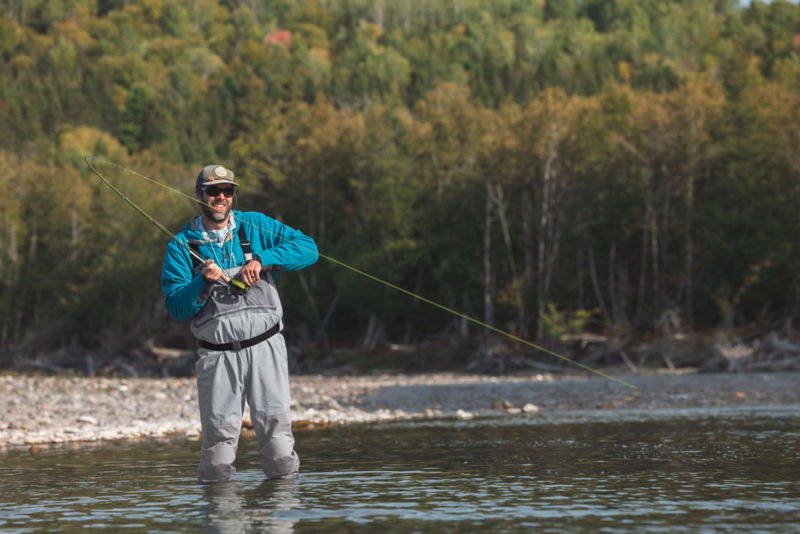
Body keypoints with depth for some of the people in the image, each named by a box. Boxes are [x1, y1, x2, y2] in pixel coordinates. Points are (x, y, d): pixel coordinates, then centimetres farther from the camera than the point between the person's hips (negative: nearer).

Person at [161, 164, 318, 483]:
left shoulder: (256, 227, 9)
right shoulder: (182, 246, 7)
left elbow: (308, 249, 0)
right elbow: (176, 308, 1)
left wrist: (261, 260, -11)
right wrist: (203, 283, -17)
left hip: (264, 345, 0)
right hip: (216, 353, 0)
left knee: (276, 426, -9)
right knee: (218, 434, -3)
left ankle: (284, 479, 6)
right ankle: (213, 482, 17)